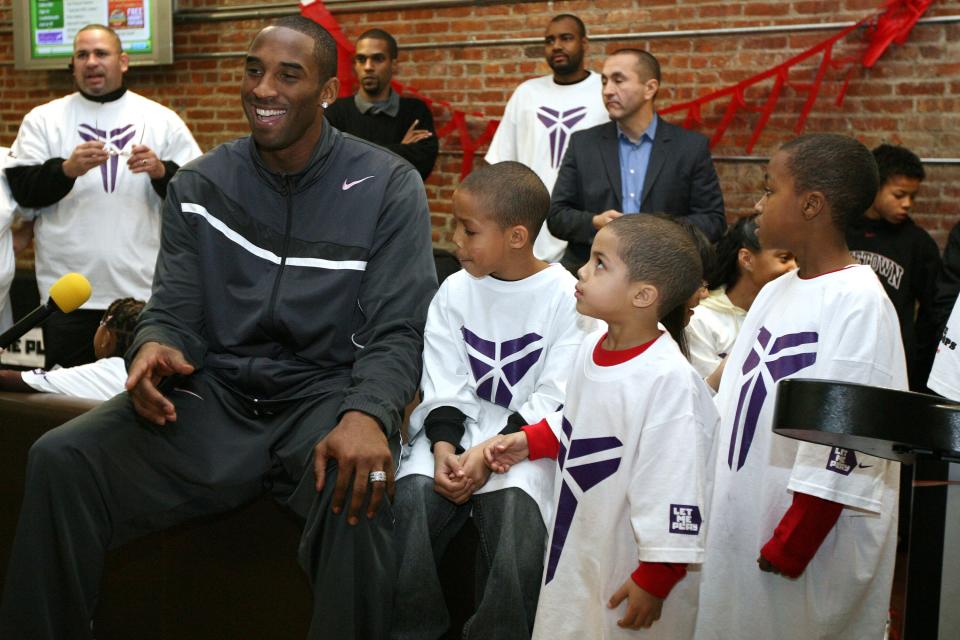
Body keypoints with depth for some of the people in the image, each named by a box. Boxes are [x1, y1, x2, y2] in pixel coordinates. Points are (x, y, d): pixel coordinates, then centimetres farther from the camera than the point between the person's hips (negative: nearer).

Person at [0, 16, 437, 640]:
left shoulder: (388, 186, -2)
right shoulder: (200, 186, 8)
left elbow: (397, 332, -8)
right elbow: (174, 312, 6)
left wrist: (368, 414, -29)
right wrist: (153, 348, -20)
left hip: (324, 394, -3)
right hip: (214, 396, 3)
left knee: (358, 489, -38)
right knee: (61, 461, -20)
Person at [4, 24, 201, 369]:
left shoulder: (162, 119, 6)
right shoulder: (44, 119, 7)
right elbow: (21, 188, -1)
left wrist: (161, 171, -14)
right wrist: (67, 169, -17)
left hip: (144, 290, 0)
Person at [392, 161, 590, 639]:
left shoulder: (565, 296, -7)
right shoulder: (454, 291, 5)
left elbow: (555, 399, -10)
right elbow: (445, 386, 2)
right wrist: (443, 447, -16)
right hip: (456, 428, 3)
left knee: (515, 512, -29)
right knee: (412, 500, -22)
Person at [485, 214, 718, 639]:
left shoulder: (668, 380, -27)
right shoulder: (592, 346, 0)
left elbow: (673, 492, -23)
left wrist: (654, 582, -18)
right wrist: (530, 442, 11)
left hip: (630, 573, -8)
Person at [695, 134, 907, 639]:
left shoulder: (860, 302, -14)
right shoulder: (775, 292, 11)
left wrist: (791, 545, -18)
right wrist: (708, 504, 11)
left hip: (815, 540, -7)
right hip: (740, 527, 8)